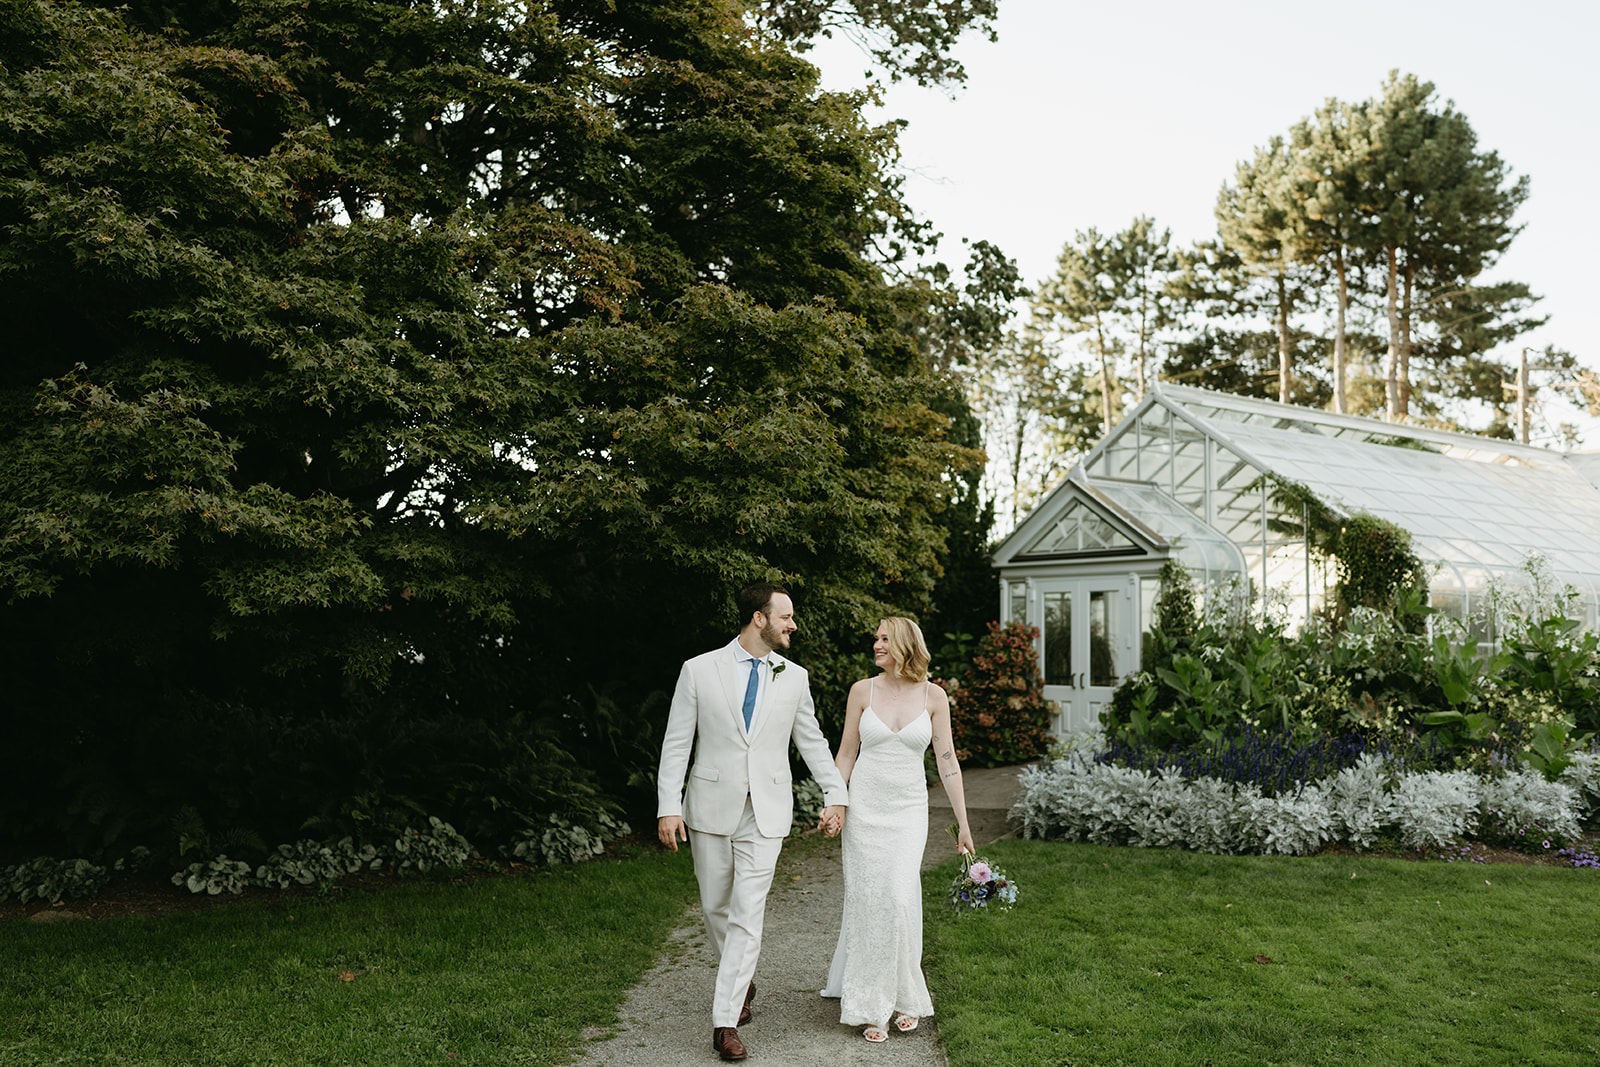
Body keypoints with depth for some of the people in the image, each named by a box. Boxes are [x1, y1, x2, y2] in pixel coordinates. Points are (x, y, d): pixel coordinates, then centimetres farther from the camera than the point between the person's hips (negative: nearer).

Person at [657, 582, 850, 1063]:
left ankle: (725, 1020, 1)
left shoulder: (794, 677, 5)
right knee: (715, 906, 11)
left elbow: (812, 741, 14)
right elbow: (677, 743, -2)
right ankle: (740, 982, 37)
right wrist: (668, 807, -8)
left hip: (766, 813, 1)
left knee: (747, 914, -5)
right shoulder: (699, 670, -3)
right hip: (710, 808, 0)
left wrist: (836, 795, 9)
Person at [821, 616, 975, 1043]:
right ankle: (872, 1007, 12)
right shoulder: (863, 690, 0)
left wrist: (963, 822, 0)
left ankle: (903, 996, 11)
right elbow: (846, 754, 5)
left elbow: (947, 760, 1)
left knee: (900, 899, -10)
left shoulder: (933, 696, 0)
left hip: (909, 809, 0)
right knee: (868, 903, 0)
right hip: (865, 806, 0)